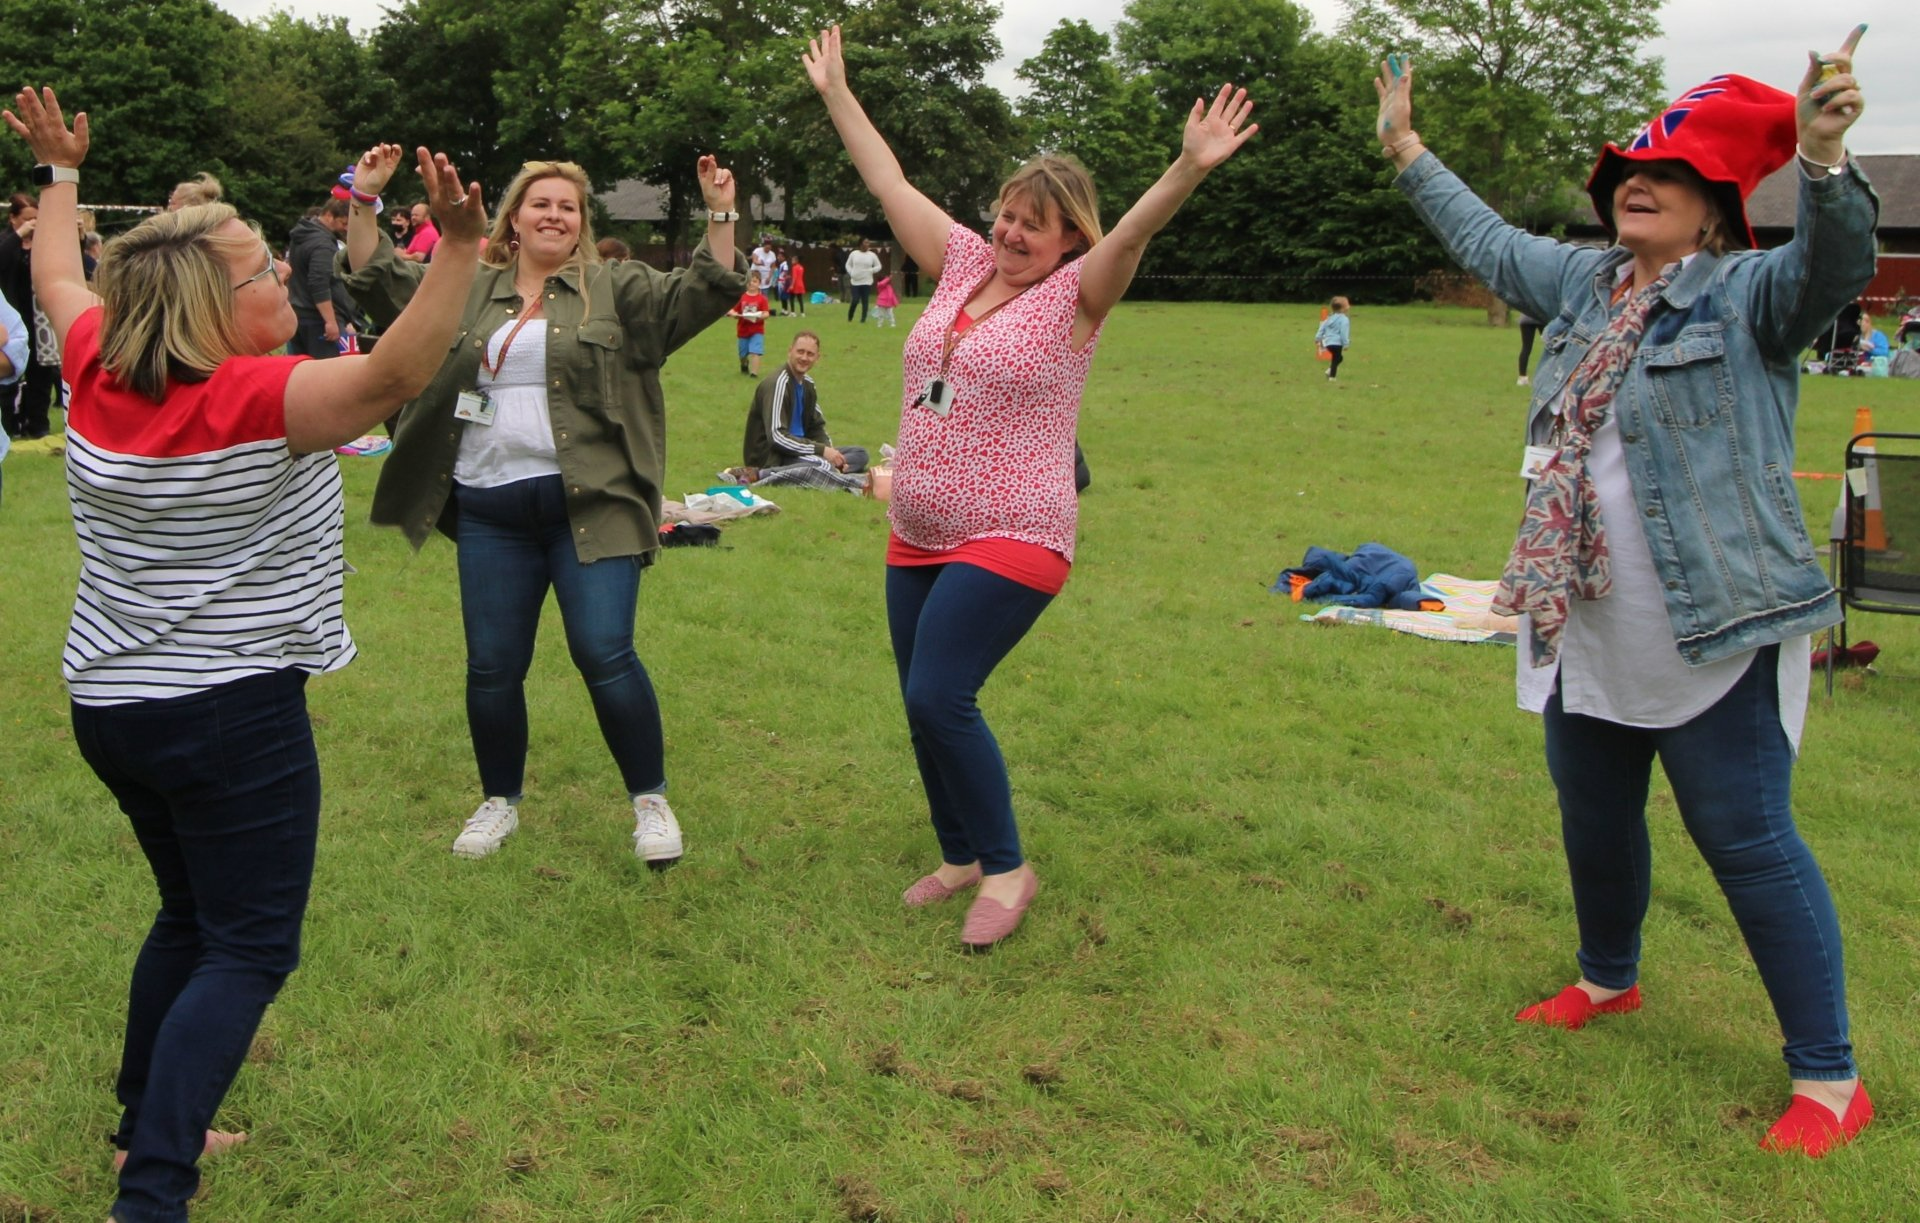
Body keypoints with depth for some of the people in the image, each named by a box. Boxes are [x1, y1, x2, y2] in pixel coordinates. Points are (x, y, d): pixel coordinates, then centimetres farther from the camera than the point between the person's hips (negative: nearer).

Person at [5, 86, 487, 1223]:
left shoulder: (102, 373, 0)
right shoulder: (258, 402, -21)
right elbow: (396, 374, -36)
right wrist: (463, 246, -43)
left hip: (107, 701, 8)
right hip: (231, 711, -8)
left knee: (193, 914, 24)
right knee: (251, 948, 0)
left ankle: (146, 1121, 36)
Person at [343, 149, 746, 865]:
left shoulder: (615, 289, 6)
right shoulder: (465, 291, 16)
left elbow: (702, 295, -3)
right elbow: (379, 281, 16)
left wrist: (720, 216, -14)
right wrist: (363, 201, 5)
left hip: (588, 506, -3)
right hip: (489, 511, 4)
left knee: (605, 654, -9)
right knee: (493, 666, 7)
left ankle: (650, 800, 8)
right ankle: (499, 801, 26)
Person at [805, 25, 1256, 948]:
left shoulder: (1074, 295, -6)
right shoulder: (964, 264, 9)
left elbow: (1134, 230, -25)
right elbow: (888, 183, 16)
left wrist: (1189, 169, -42)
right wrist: (836, 95, 21)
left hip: (1009, 541, -7)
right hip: (917, 537, 7)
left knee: (940, 699, -15)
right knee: (923, 706, 9)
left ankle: (1006, 867, 3)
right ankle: (960, 856, 28)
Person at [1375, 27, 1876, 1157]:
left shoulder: (1747, 295, -9)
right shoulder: (1586, 284, 12)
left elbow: (1836, 261, -29)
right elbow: (1489, 239, 26)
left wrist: (1822, 156, -48)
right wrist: (1408, 151, 32)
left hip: (1716, 637, -7)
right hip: (1586, 637, 8)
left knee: (1748, 843, -3)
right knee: (1595, 820, 21)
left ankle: (1830, 1078, 10)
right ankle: (1609, 979, 46)